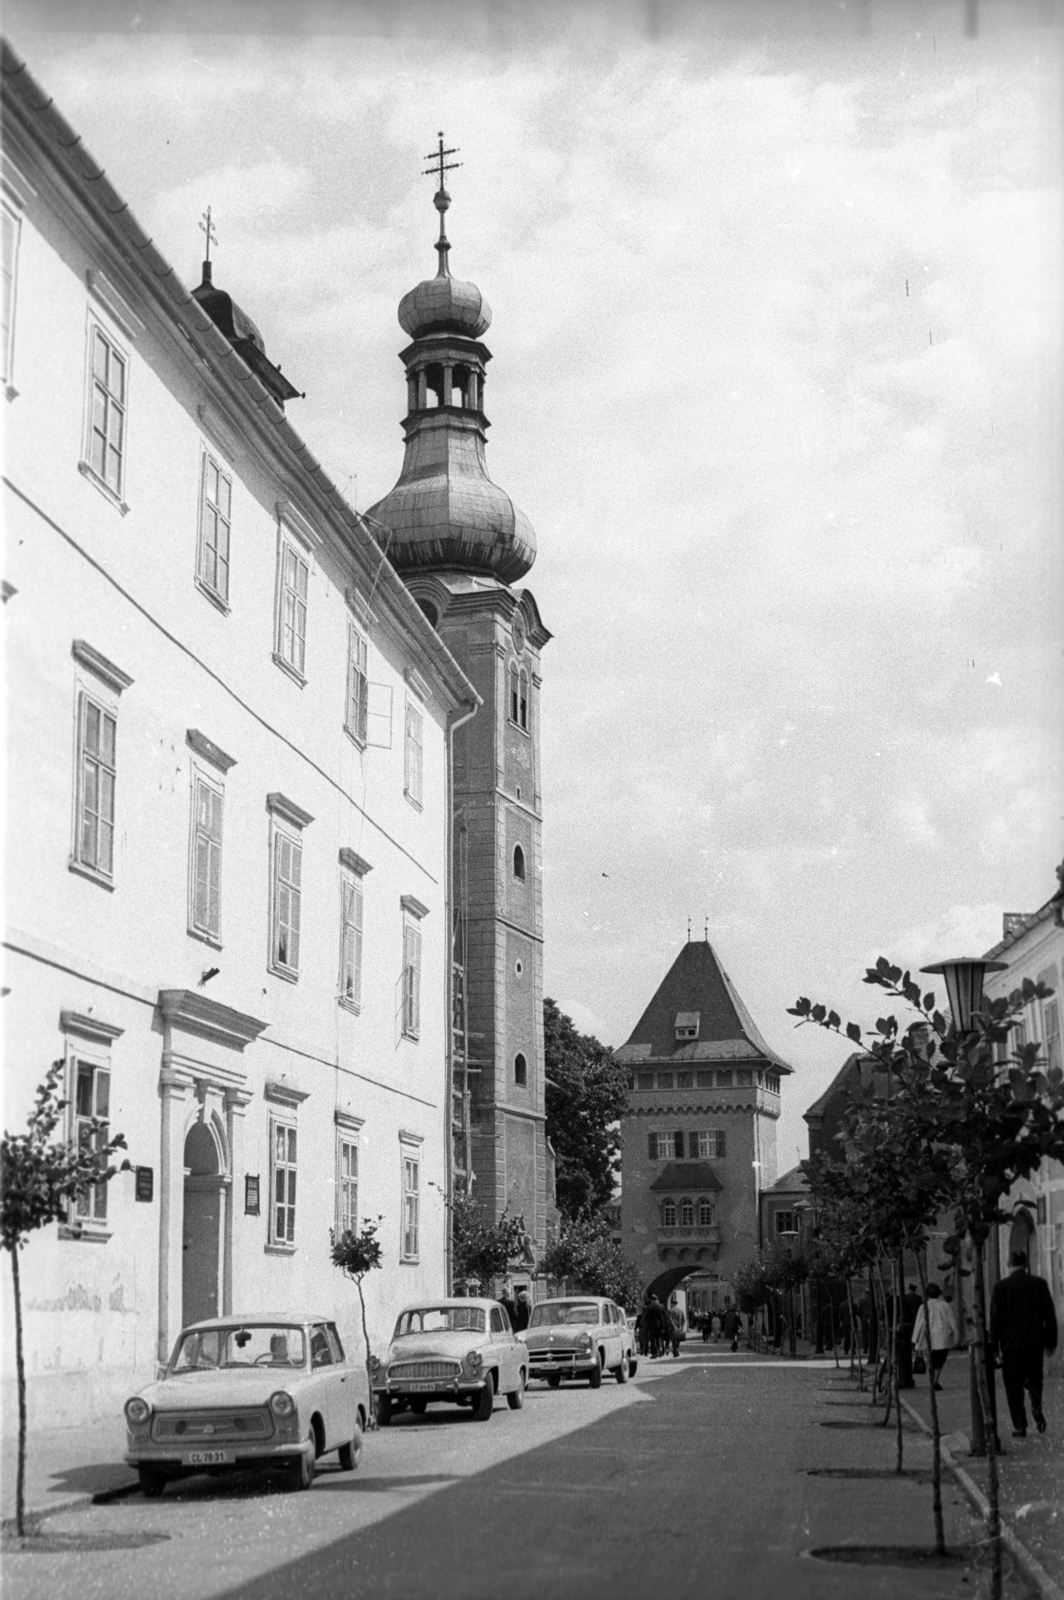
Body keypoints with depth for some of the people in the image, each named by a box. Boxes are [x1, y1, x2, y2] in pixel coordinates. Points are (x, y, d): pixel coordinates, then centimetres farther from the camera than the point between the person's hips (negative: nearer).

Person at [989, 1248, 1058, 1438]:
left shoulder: (1001, 1287, -6)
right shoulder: (1039, 1283, 1)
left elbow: (995, 1318, -6)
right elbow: (1050, 1314, 3)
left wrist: (994, 1346, -1)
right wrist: (1051, 1341, 10)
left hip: (1011, 1344, -2)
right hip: (1035, 1342, 2)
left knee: (1014, 1386, 6)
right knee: (1034, 1379, 19)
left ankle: (1020, 1426, 3)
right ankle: (1037, 1406, -8)